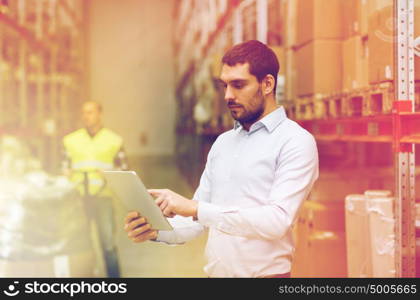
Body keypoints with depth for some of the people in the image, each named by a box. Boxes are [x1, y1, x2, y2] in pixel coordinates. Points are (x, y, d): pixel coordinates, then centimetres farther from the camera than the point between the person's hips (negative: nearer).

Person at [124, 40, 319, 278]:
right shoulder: (222, 143, 9)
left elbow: (277, 220, -23)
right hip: (215, 271, 6)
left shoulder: (296, 142, -11)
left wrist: (195, 208, -26)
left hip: (264, 272, -6)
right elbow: (199, 219, 8)